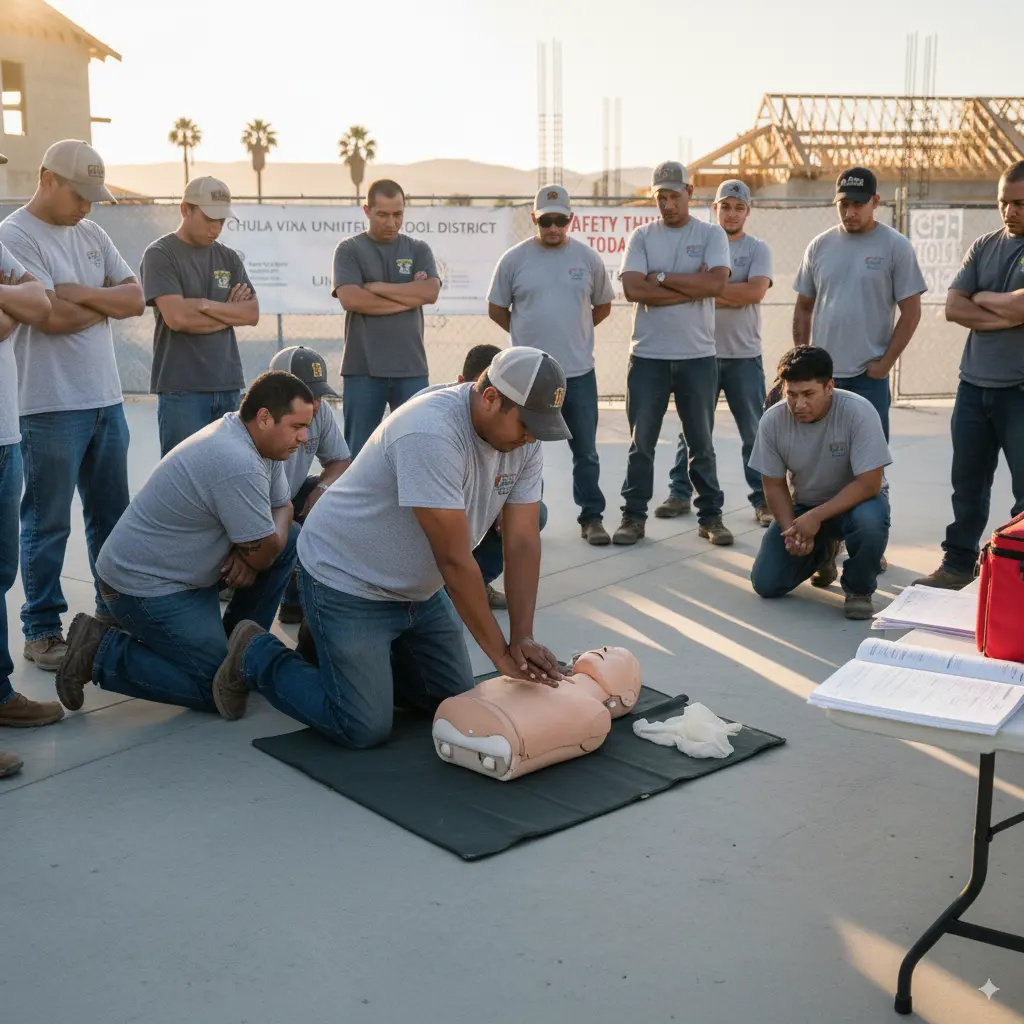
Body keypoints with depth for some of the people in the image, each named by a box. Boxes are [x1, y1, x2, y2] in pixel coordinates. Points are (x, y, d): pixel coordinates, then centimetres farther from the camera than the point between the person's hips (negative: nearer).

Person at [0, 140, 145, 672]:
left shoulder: (90, 234, 12)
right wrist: (109, 303, -2)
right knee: (48, 523, 1)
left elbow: (136, 298, 6)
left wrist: (84, 294, -11)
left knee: (112, 515, 14)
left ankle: (114, 611, 26)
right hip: (51, 406, -7)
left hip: (106, 397, 7)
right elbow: (54, 316, -19)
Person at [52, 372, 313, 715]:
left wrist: (251, 553, -10)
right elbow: (262, 553, -22)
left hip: (185, 567, 10)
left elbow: (282, 506, 8)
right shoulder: (238, 465, -29)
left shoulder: (256, 441, 1)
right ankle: (101, 651, -2)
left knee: (289, 540, 2)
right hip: (145, 584, -10)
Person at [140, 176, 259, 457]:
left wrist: (206, 305, -9)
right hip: (181, 389, -5)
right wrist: (230, 312, -1)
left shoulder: (228, 258, 14)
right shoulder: (160, 255, -3)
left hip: (228, 385, 5)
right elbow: (177, 317, -15)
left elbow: (252, 314, 5)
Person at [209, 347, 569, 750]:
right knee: (365, 728, -9)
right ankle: (256, 658, 14)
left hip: (418, 588, 9)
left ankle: (336, 650, 28)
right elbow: (455, 560, -31)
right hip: (345, 579, -8)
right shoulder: (431, 434, -34)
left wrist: (523, 638, -19)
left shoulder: (524, 441, -9)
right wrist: (500, 653, -25)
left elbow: (523, 542, -9)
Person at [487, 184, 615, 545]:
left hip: (579, 372, 1)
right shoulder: (514, 259, -2)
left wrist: (573, 332, 11)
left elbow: (603, 306, 13)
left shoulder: (587, 258, 1)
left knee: (586, 451, 6)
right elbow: (496, 308, 7)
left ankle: (592, 517, 16)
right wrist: (528, 336, 8)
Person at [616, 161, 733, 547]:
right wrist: (692, 286, -11)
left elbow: (716, 283, -14)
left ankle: (711, 516, 18)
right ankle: (634, 516, 14)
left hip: (698, 356, -1)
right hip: (647, 356, 1)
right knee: (641, 442, 6)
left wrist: (661, 277, -11)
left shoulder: (711, 235, 3)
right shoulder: (642, 236, 5)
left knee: (701, 442, 9)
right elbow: (633, 288, -10)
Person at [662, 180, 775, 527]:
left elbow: (756, 291, -15)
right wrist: (732, 295, -13)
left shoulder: (757, 249, 2)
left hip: (744, 355, -1)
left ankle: (762, 499, 11)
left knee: (753, 432, 3)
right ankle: (680, 493, 19)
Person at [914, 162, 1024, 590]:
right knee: (968, 483, 13)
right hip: (974, 386, 5)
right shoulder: (984, 247, 9)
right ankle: (958, 563, 23)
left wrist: (981, 299, -6)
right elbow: (953, 307, -1)